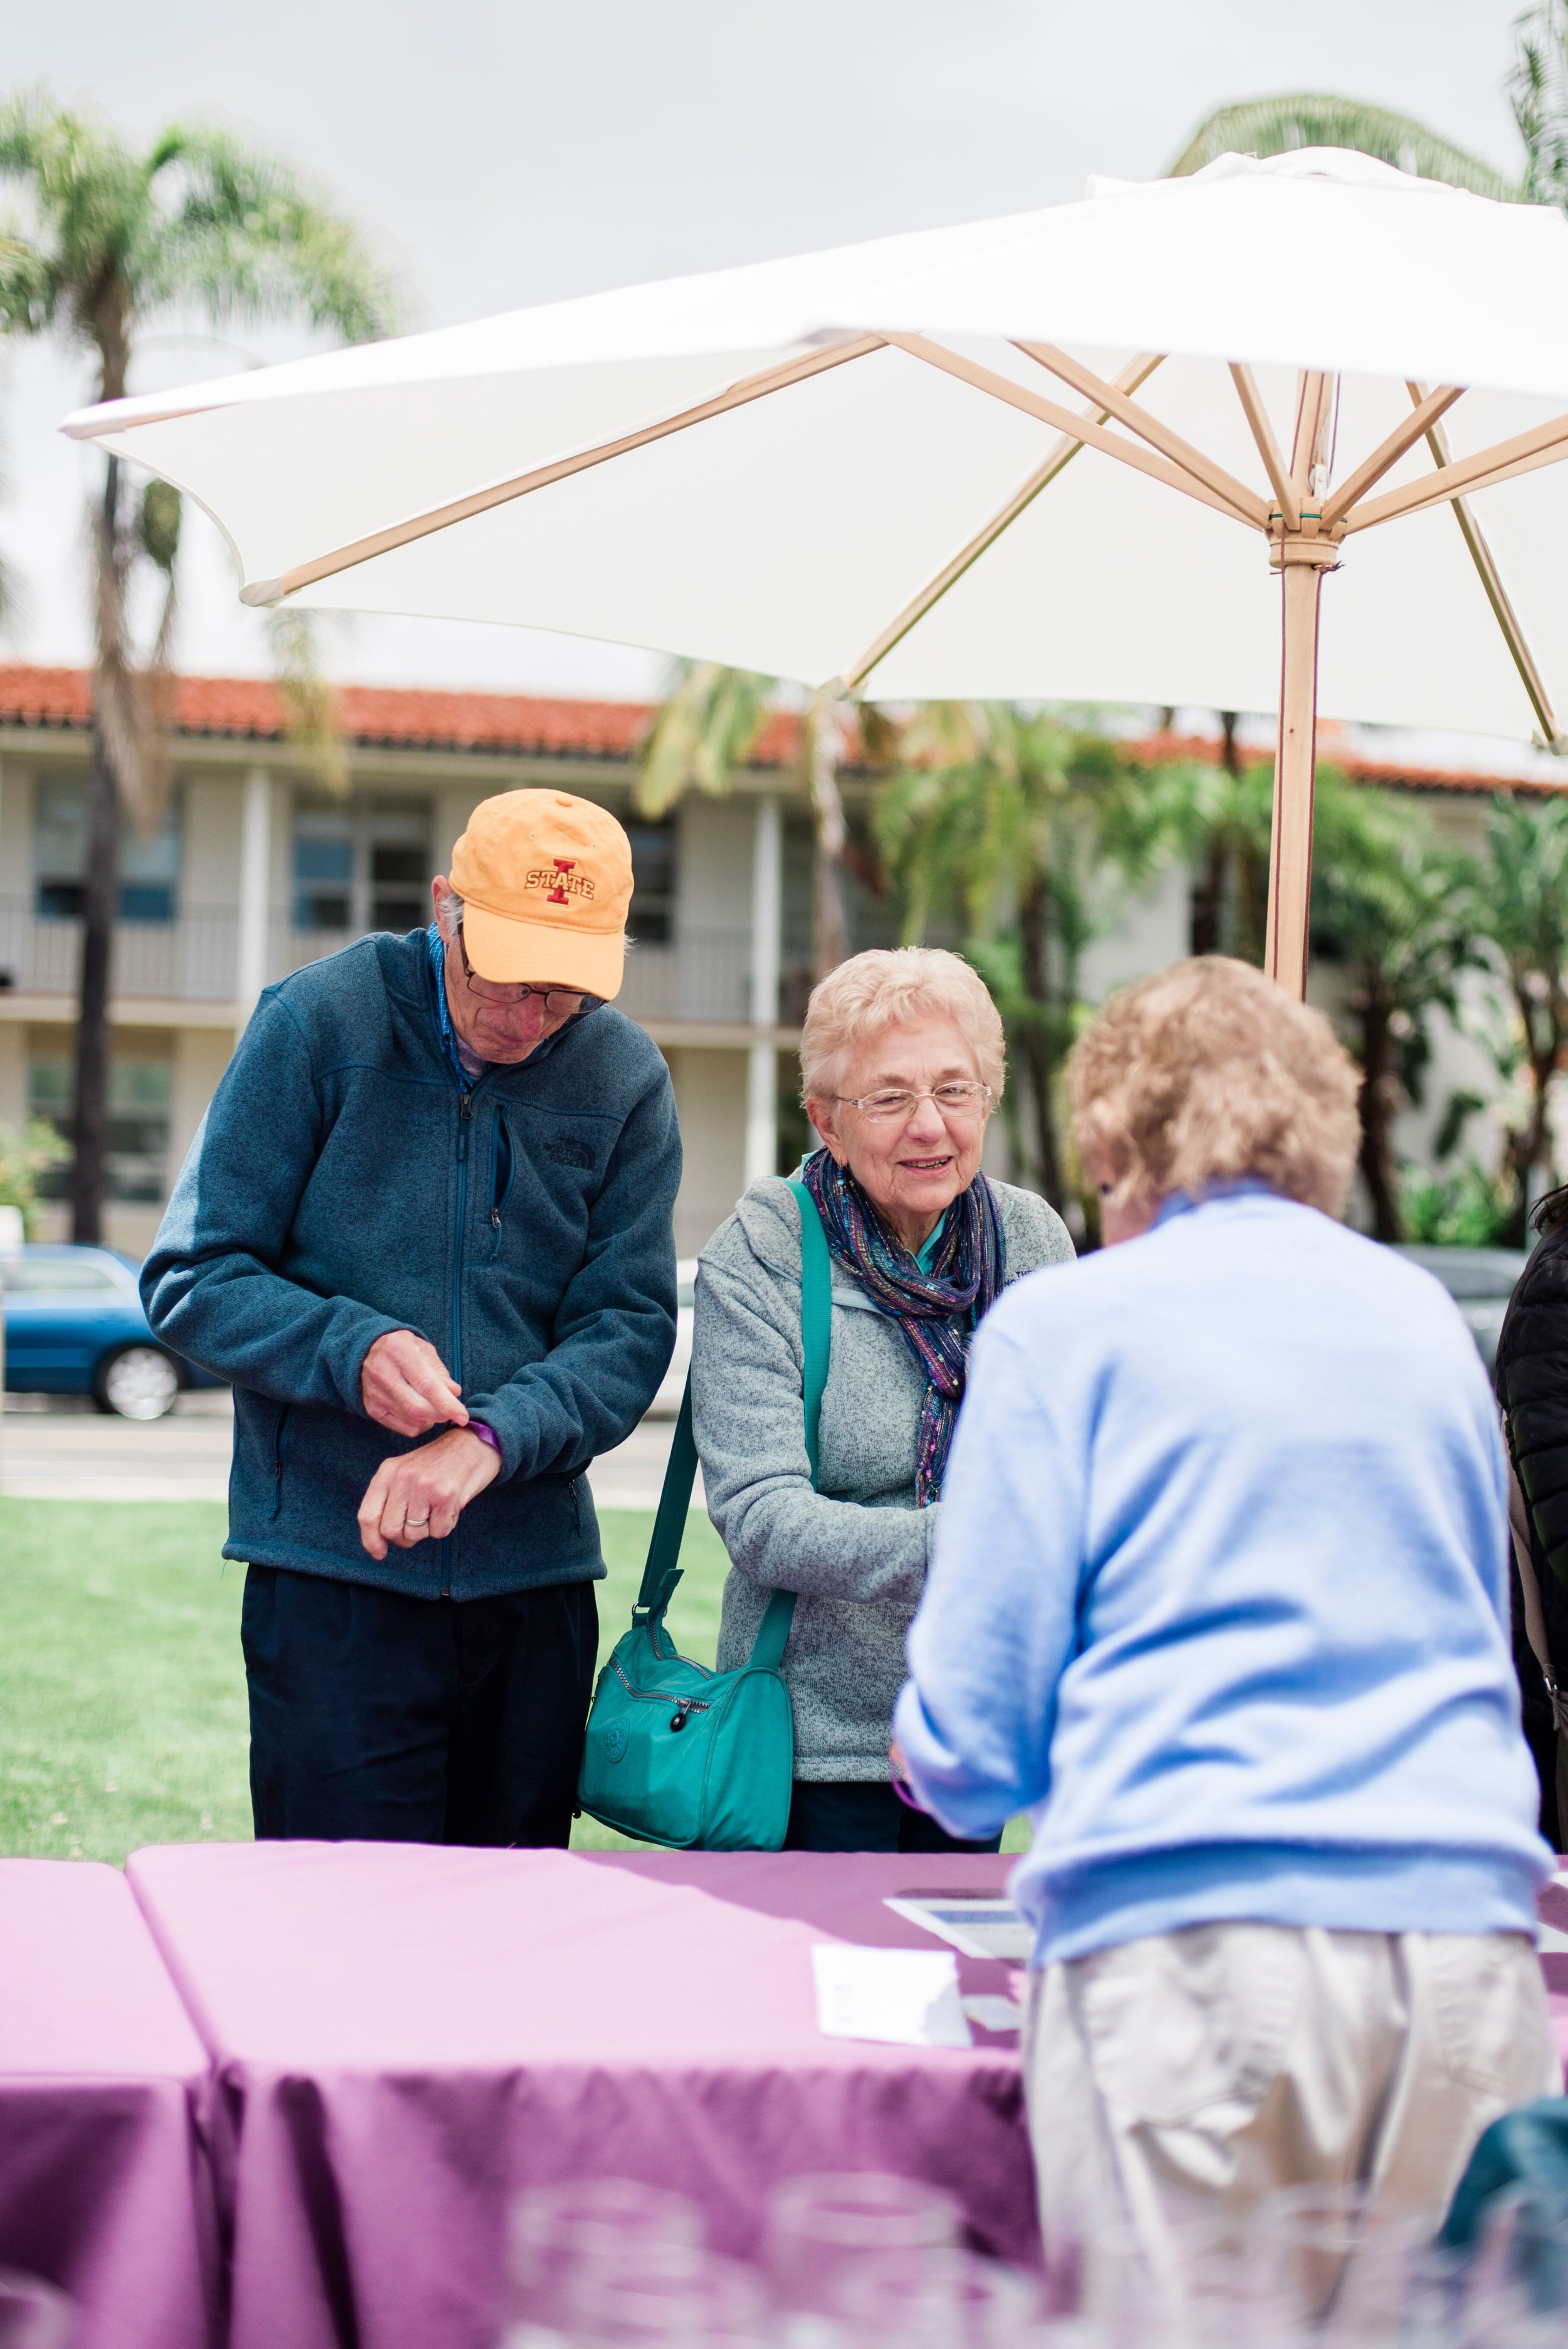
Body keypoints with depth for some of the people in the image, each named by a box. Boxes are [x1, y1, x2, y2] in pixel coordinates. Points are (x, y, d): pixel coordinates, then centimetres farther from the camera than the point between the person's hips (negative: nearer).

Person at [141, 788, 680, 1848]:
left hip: (536, 1580, 3)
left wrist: (488, 1440, -18)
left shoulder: (625, 1078, 3)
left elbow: (629, 1327, 0)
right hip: (332, 1571, -3)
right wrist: (353, 1350, -20)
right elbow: (192, 1277, -2)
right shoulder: (321, 1021, -4)